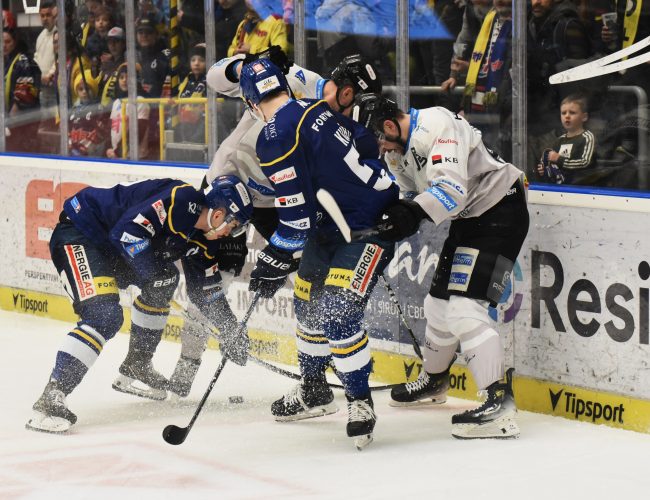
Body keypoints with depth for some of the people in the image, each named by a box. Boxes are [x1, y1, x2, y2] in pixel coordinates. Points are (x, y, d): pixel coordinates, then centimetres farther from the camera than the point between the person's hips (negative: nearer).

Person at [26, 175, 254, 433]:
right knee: (105, 316, -24)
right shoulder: (181, 199, -23)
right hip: (77, 234, -10)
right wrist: (153, 274, -26)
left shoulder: (202, 238, 6)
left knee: (165, 279, 19)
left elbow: (208, 291, 17)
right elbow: (126, 231, -31)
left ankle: (136, 365, 29)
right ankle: (51, 398, -29)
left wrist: (232, 332, 11)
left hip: (106, 243, 10)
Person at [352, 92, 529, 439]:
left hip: (500, 212, -10)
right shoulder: (398, 149, 7)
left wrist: (413, 214, -48)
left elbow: (452, 188, -35)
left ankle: (500, 405, -24)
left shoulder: (435, 126, -24)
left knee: (464, 307, -20)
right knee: (439, 302, 19)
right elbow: (413, 191, 13)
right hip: (468, 218, 10)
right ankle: (433, 379, 43)